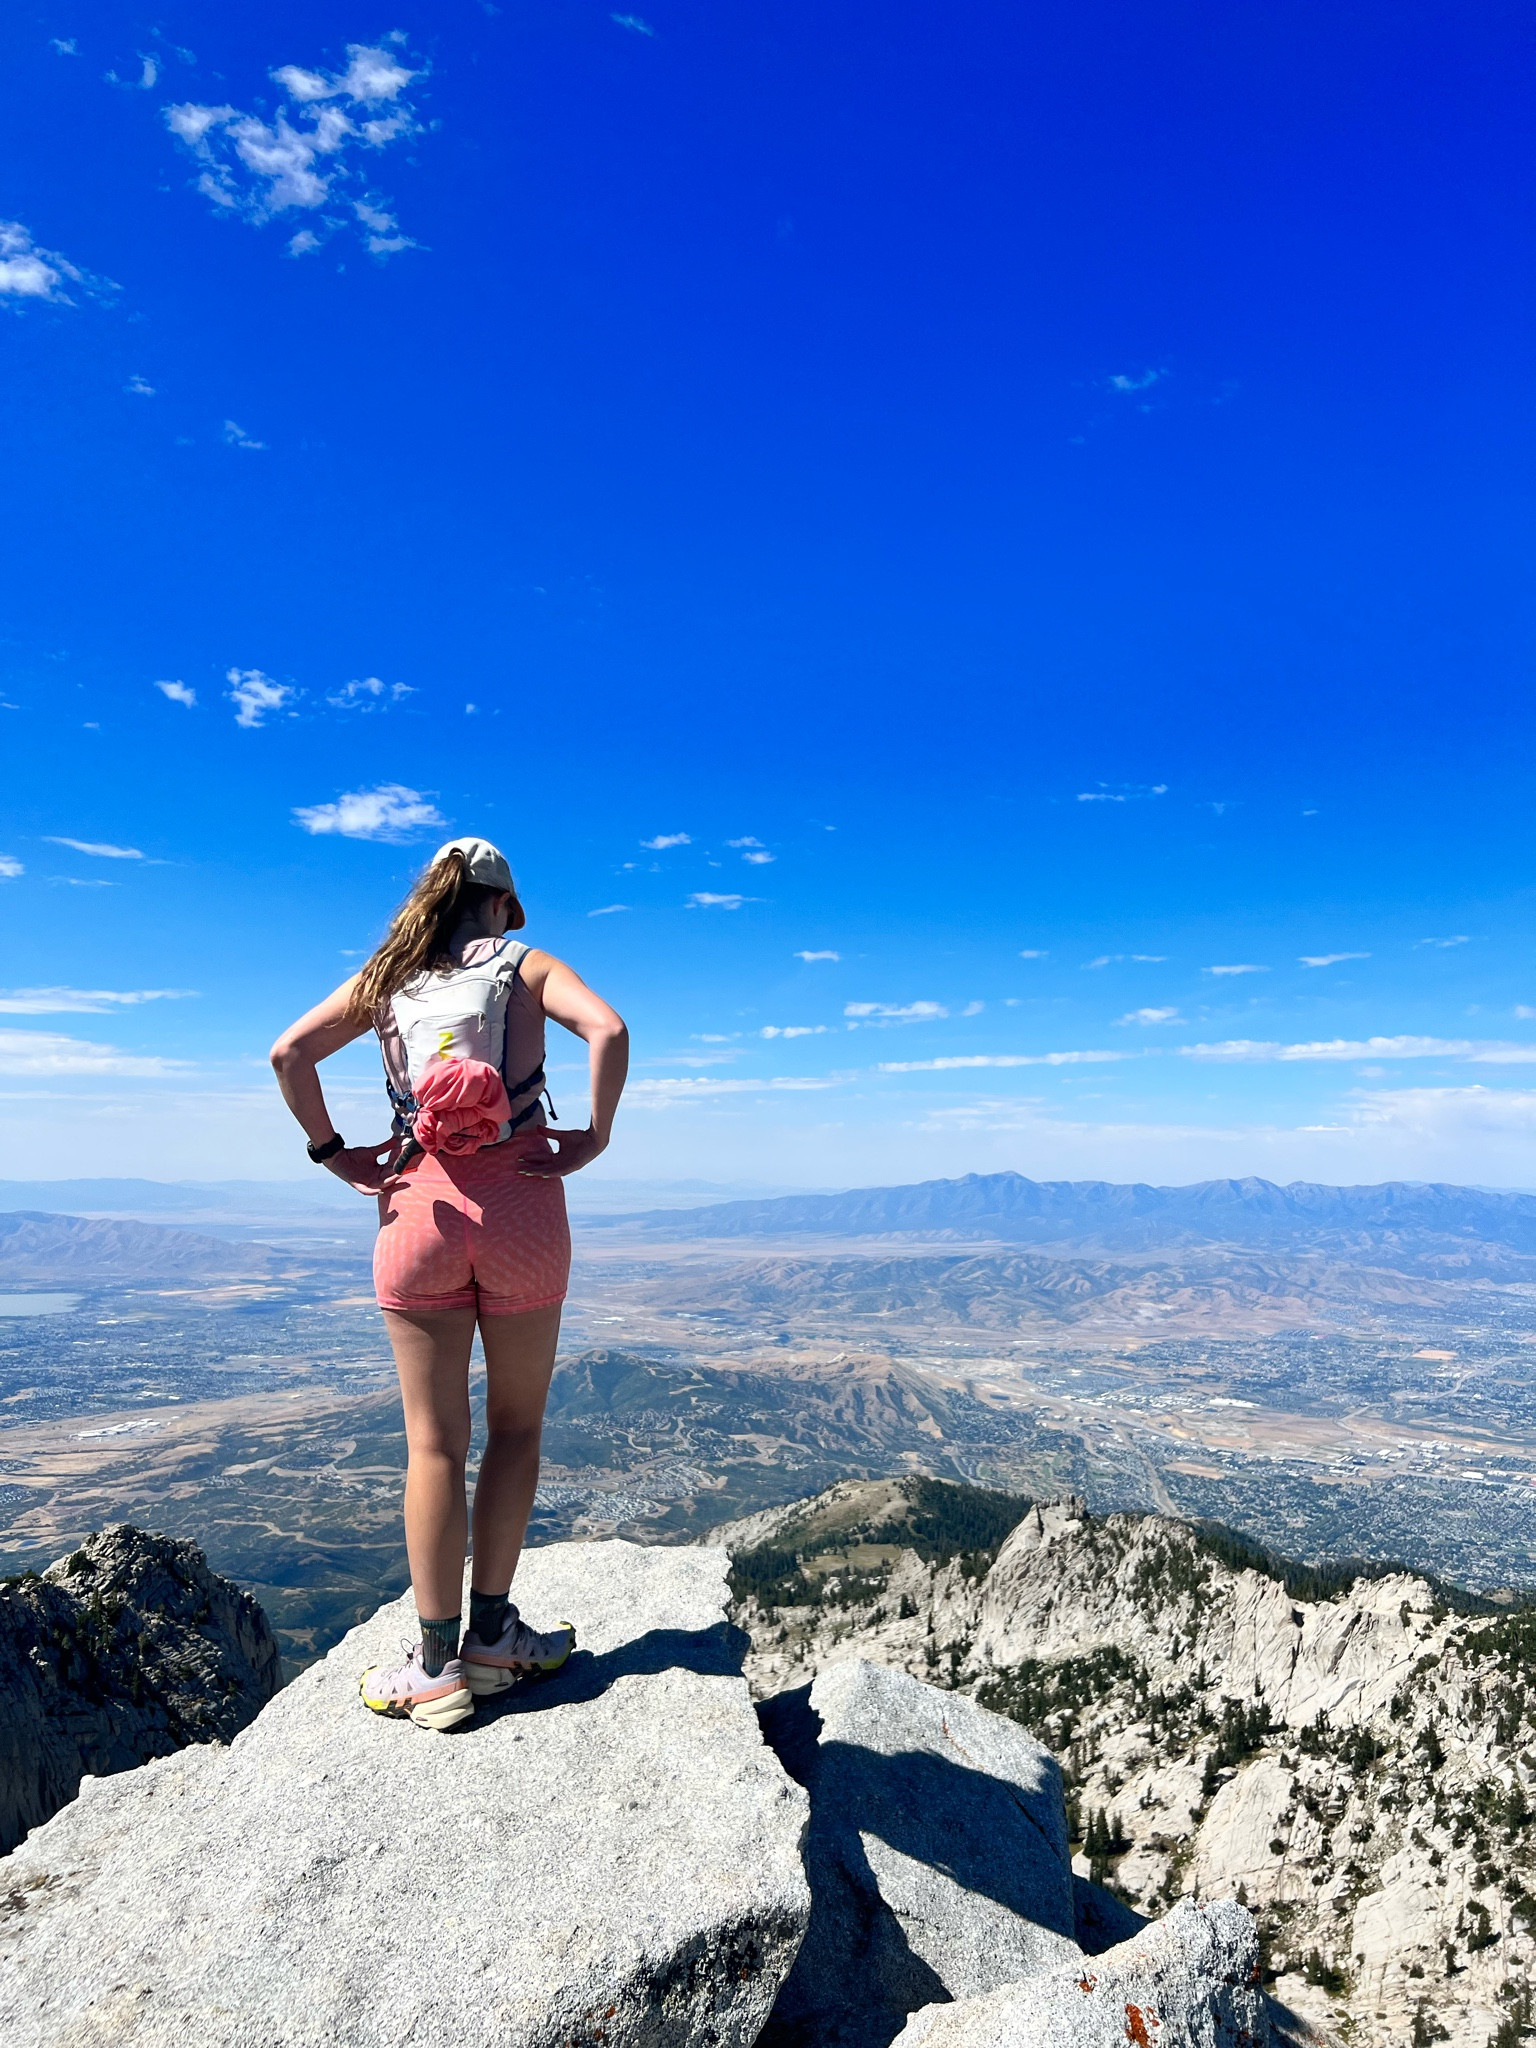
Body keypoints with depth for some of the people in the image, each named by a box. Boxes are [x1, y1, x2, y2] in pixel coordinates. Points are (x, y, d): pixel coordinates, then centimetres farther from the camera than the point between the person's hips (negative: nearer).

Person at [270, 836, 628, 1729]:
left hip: (421, 1202, 2)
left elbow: (290, 1052, 1)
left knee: (436, 1441, 8)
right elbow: (608, 1029, -14)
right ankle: (491, 1632, 21)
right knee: (516, 1425, 14)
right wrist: (594, 1140, -8)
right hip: (519, 1199, -1)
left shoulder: (387, 978, 12)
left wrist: (332, 1152, 5)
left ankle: (437, 1665, 14)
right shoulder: (525, 965, 5)